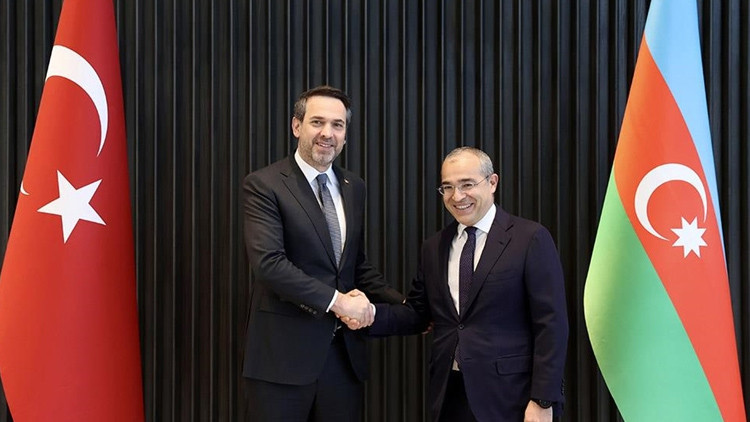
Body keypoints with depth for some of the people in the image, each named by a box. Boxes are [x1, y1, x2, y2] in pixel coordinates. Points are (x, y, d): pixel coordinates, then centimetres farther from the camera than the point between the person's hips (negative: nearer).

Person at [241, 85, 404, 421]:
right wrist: (335, 300, -20)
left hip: (344, 352, 6)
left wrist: (404, 305, 9)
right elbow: (268, 262, -19)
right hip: (284, 353, -5)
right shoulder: (263, 185, -7)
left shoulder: (353, 187, 12)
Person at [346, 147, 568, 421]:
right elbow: (417, 314, 12)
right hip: (448, 396, 5)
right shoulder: (434, 247, 10)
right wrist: (371, 314, -6)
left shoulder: (531, 238, -7)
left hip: (506, 398, -5)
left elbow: (551, 325, -9)